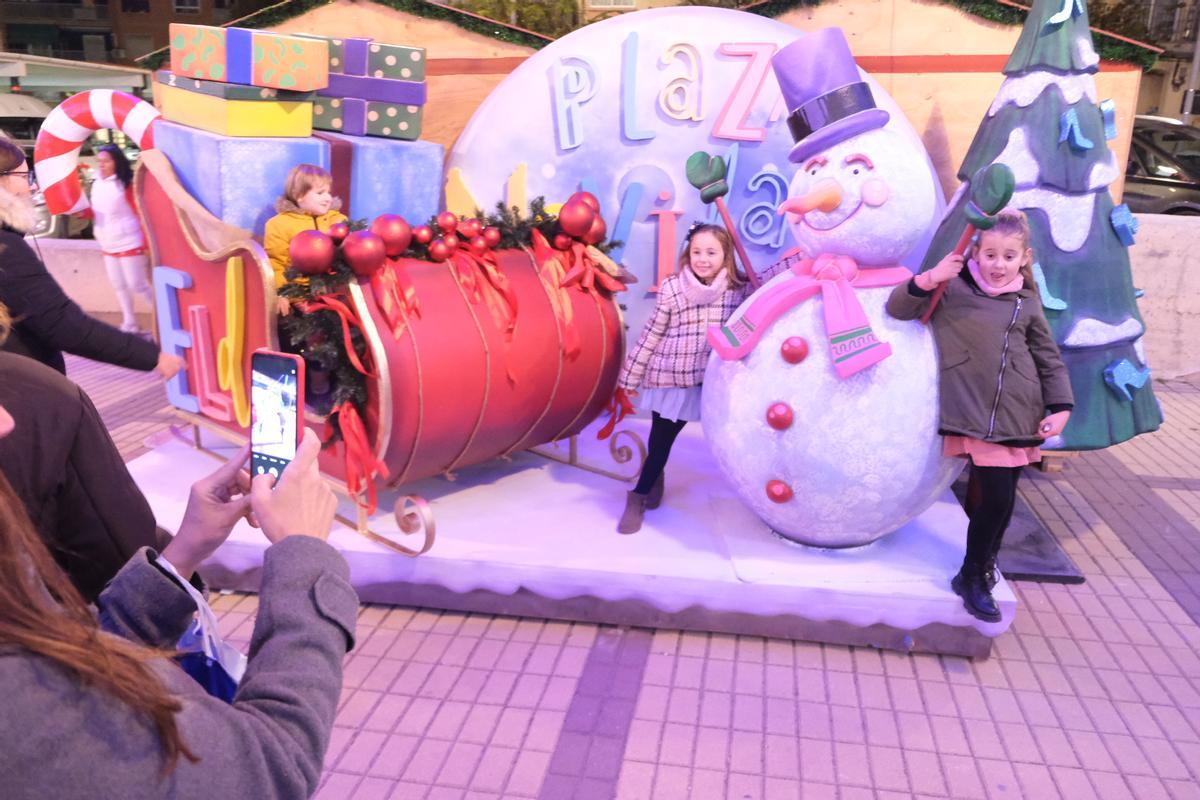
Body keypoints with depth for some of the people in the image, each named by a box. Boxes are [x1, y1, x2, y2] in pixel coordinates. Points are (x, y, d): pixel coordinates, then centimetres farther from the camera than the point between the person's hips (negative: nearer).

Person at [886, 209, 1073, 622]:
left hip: (1017, 418, 4)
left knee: (1000, 499, 7)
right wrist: (929, 278, -22)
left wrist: (1060, 408, 6)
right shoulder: (952, 288, -1)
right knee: (994, 497, -8)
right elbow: (898, 307, -6)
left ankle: (978, 570, 28)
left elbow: (1050, 360, 15)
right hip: (973, 415, -4)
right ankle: (974, 576, 12)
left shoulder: (1027, 304, 9)